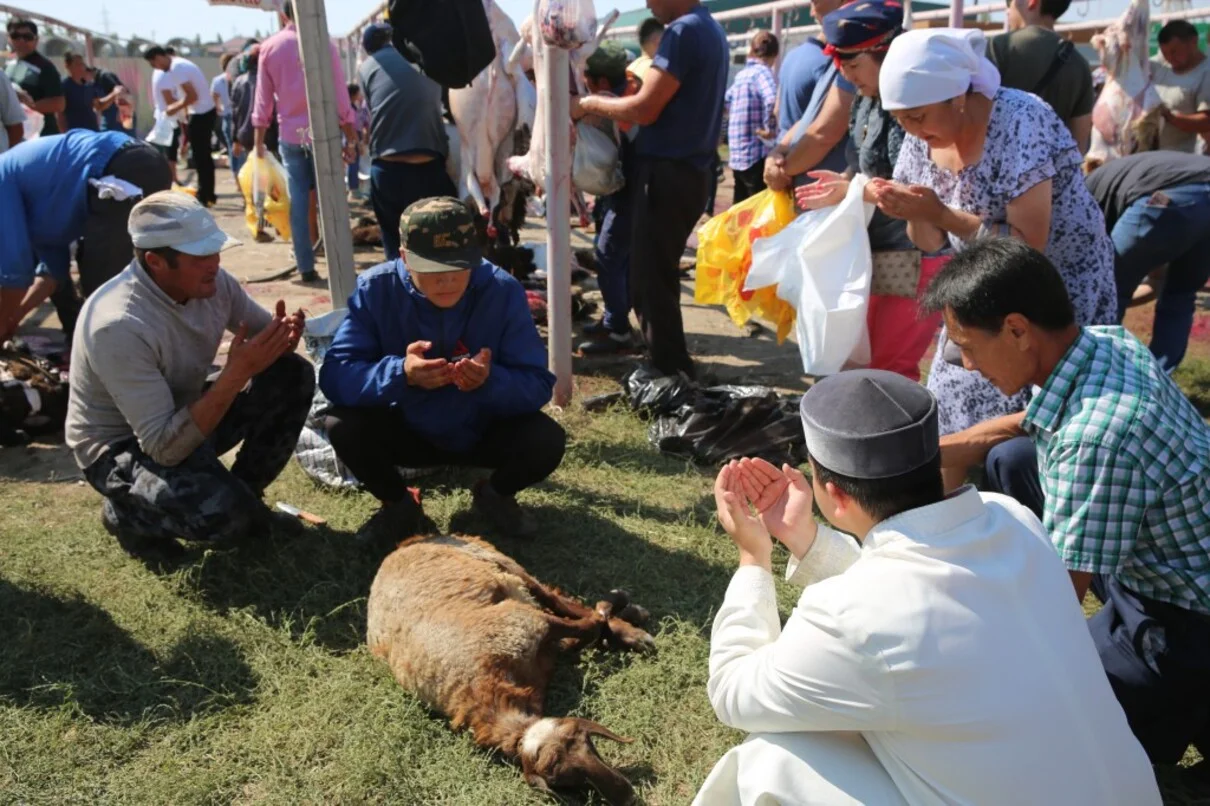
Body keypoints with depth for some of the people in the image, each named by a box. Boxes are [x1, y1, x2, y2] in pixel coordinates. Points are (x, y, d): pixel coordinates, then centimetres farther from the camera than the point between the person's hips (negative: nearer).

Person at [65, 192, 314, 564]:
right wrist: (236, 373, -39)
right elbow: (165, 447, -33)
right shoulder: (119, 326, -33)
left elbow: (265, 331, 4)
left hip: (187, 415, 7)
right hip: (121, 446, -7)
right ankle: (126, 512, 3)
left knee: (293, 375, -9)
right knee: (227, 515, -31)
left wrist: (283, 336, -22)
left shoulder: (212, 282, -13)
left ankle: (244, 495, 6)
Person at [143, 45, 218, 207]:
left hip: (201, 114, -10)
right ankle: (208, 194, 23)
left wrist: (175, 108, -10)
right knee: (204, 155, 16)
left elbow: (192, 96, -22)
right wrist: (179, 105, 10)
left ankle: (203, 196, 3)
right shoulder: (180, 63, 13)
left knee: (199, 156, -3)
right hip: (207, 111, 10)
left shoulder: (176, 68, -17)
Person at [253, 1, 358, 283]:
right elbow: (340, 95, -4)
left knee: (299, 200, 5)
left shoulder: (269, 47, 3)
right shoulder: (325, 45, -3)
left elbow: (263, 98, 4)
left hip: (290, 135, 2)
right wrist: (350, 138, 1)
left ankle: (306, 267, 6)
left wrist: (259, 140, 11)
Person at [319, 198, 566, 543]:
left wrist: (491, 381, -44)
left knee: (546, 440, -27)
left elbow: (539, 385, -21)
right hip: (408, 432, 0)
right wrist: (400, 373, -44)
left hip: (484, 432, 0)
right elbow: (334, 375, -25)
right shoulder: (375, 289, -18)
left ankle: (497, 495, 11)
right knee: (343, 427, -27)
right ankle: (398, 505, 6)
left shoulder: (503, 290, -19)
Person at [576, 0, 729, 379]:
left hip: (666, 173, -10)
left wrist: (589, 103, -5)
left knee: (649, 280, -3)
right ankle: (674, 369, 26)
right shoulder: (710, 30, 16)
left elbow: (644, 109, -19)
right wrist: (609, 110, 12)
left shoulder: (683, 31, -14)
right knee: (660, 276, 18)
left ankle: (671, 376, 3)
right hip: (689, 172, 10)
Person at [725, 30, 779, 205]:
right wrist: (768, 129, -19)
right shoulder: (762, 72, -11)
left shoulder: (741, 74, 13)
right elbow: (772, 100, -29)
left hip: (737, 154, 8)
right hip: (757, 153, -8)